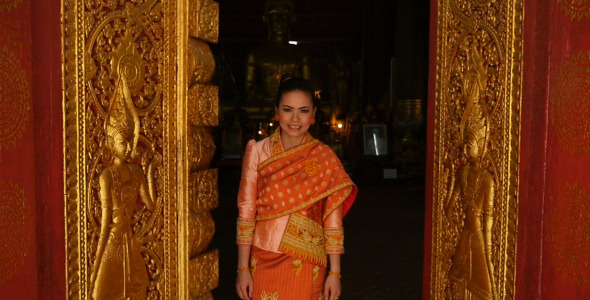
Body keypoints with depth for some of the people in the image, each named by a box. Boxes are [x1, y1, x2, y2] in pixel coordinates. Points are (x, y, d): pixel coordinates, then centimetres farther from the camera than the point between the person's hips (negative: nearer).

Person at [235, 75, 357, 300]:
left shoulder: (325, 158, -2)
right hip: (264, 262, 0)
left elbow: (333, 221, -1)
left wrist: (334, 272, -2)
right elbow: (246, 213, -2)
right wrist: (243, 268, -4)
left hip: (307, 265, 0)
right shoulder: (257, 151, -2)